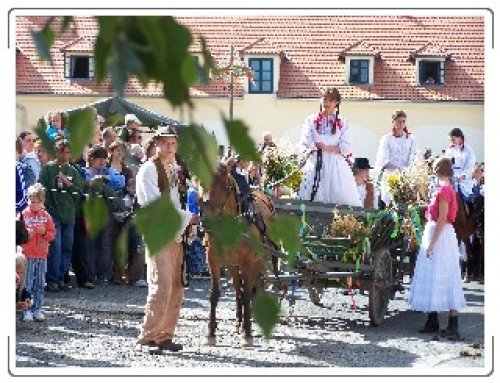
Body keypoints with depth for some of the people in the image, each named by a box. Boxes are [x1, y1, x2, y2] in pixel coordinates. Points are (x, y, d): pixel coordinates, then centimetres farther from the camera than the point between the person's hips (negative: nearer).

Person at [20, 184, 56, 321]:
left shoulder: (46, 216, 8)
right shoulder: (23, 215, -1)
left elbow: (52, 234, 9)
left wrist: (44, 232, -10)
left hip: (42, 255, 3)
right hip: (27, 255, -3)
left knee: (40, 284, 7)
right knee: (27, 284, -2)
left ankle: (38, 309, 14)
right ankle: (27, 310, 3)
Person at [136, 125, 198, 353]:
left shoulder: (175, 169, 17)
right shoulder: (149, 169, -7)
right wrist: (187, 217, -12)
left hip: (176, 234, 8)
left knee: (176, 289, 7)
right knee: (161, 287, -14)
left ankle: (165, 336, 14)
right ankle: (148, 336, -6)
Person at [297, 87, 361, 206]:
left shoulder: (342, 123, 10)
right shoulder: (311, 120, 11)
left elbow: (345, 148, -1)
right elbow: (305, 145, 3)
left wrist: (326, 147, -7)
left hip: (336, 166, 0)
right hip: (315, 165, 0)